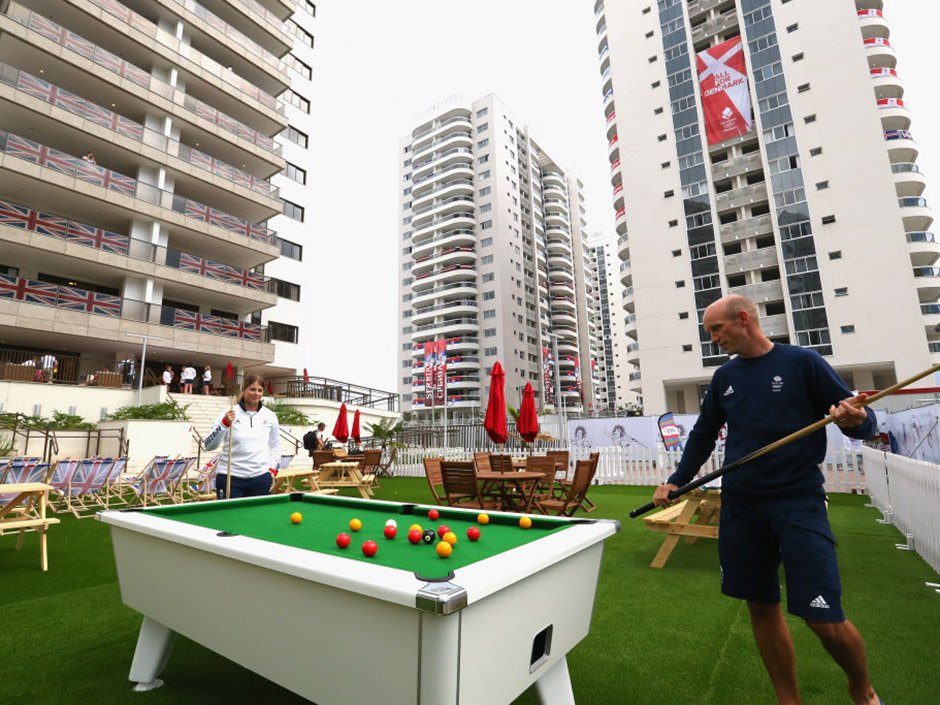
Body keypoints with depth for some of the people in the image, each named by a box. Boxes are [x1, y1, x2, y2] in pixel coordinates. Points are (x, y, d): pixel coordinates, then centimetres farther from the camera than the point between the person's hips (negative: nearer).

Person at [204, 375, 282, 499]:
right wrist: (224, 424, -21)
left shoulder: (270, 416, 5)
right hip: (230, 478, -2)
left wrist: (273, 468, 8)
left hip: (261, 478, 2)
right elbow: (209, 446, -9)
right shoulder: (230, 414, -4)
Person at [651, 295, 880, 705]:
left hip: (798, 501, -4)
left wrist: (855, 420, -26)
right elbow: (703, 436, 16)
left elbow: (863, 422, -2)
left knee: (825, 619, -4)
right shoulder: (724, 376, 9)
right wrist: (676, 482, 8)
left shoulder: (802, 363, -4)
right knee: (761, 607, 8)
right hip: (740, 505, 4)